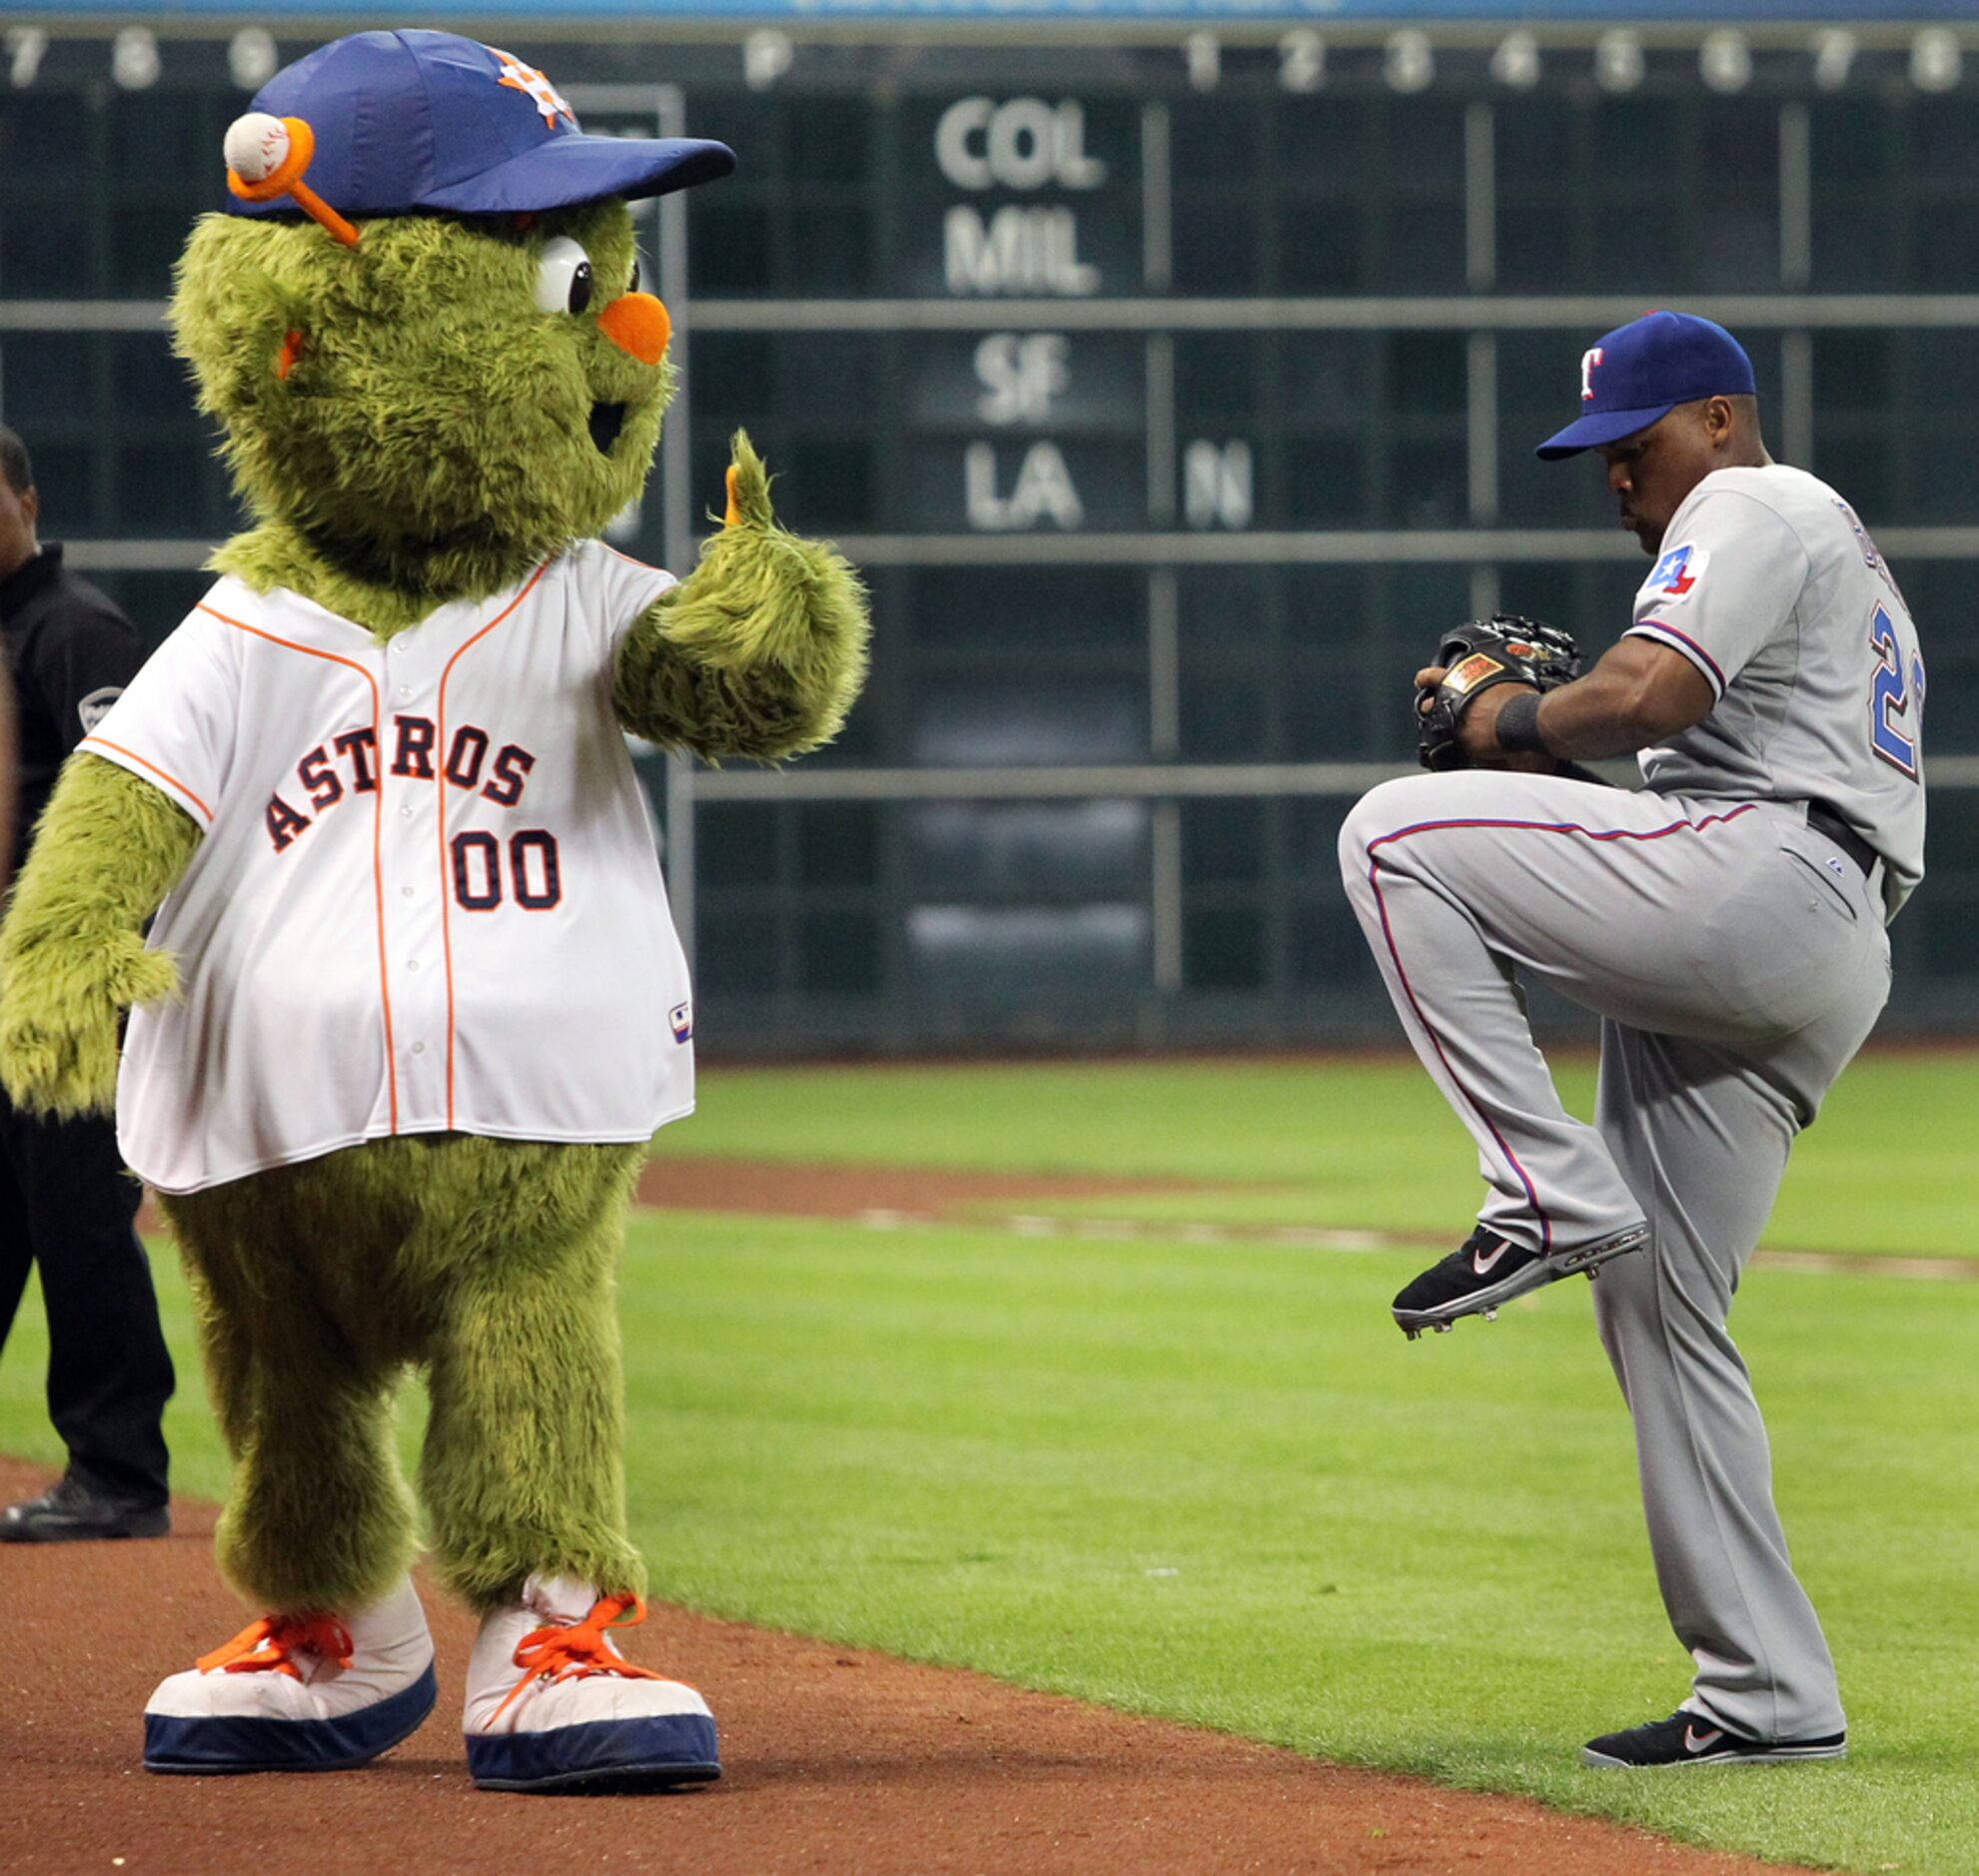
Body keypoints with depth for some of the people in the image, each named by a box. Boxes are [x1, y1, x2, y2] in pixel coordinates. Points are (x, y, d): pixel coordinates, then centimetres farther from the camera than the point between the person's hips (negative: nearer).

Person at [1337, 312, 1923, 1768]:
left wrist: (1522, 725, 0)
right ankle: (1770, 1696, 6)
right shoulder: (1847, 558, 34)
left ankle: (1551, 1196, -21)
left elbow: (1649, 693, -16)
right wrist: (1539, 730, 16)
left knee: (1395, 837, -15)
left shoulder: (1759, 507, 2)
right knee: (1658, 1306, 8)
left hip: (1764, 887, -10)